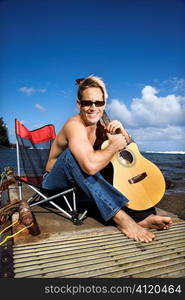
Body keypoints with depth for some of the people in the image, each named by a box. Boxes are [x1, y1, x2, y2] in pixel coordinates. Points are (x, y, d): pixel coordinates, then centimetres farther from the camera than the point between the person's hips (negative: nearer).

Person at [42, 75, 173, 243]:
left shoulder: (99, 125, -2)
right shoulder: (75, 125, -27)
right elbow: (90, 165, -46)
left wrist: (121, 130, -17)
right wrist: (114, 146, -29)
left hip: (80, 181, 7)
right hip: (54, 181, -7)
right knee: (73, 152, -37)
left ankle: (143, 215, -15)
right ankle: (121, 217, -40)